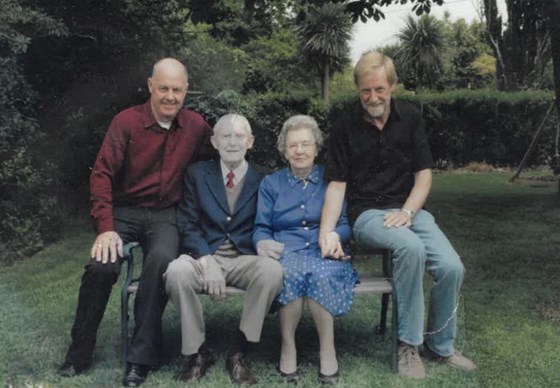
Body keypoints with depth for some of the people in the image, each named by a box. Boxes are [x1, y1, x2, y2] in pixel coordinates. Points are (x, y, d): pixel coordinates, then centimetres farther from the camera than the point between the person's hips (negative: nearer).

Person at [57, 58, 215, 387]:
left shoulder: (196, 125, 3)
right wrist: (106, 228, -17)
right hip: (124, 211, 0)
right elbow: (102, 173, -8)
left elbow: (214, 157, 21)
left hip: (165, 215, 1)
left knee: (161, 262, -32)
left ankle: (142, 359, -18)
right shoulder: (127, 121, -5)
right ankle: (79, 354, -3)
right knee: (101, 267, -27)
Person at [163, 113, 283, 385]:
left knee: (272, 270, -33)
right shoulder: (197, 174, 9)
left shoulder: (263, 180, 9)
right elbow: (187, 225, 0)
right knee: (177, 270, -34)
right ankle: (197, 352, -12)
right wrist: (206, 261, -16)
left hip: (245, 259, 0)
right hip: (204, 256, 0)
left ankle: (238, 353, -16)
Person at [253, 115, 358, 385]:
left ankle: (327, 349, -21)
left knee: (321, 274, -37)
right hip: (286, 253, 0)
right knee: (290, 272, -37)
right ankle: (287, 348, -21)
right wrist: (262, 242, -12)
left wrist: (335, 234, -15)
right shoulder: (271, 183, 20)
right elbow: (261, 228, 12)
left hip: (325, 253, 0)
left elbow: (346, 224, 9)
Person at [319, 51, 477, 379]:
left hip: (409, 209, 3)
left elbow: (424, 174, 4)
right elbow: (337, 184, -4)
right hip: (367, 214, -3)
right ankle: (409, 344, -18)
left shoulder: (410, 117, 5)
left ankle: (440, 345, 7)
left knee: (452, 268, -19)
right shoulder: (345, 127, -2)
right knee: (412, 247, -34)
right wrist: (327, 232, -18)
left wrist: (407, 212, -13)